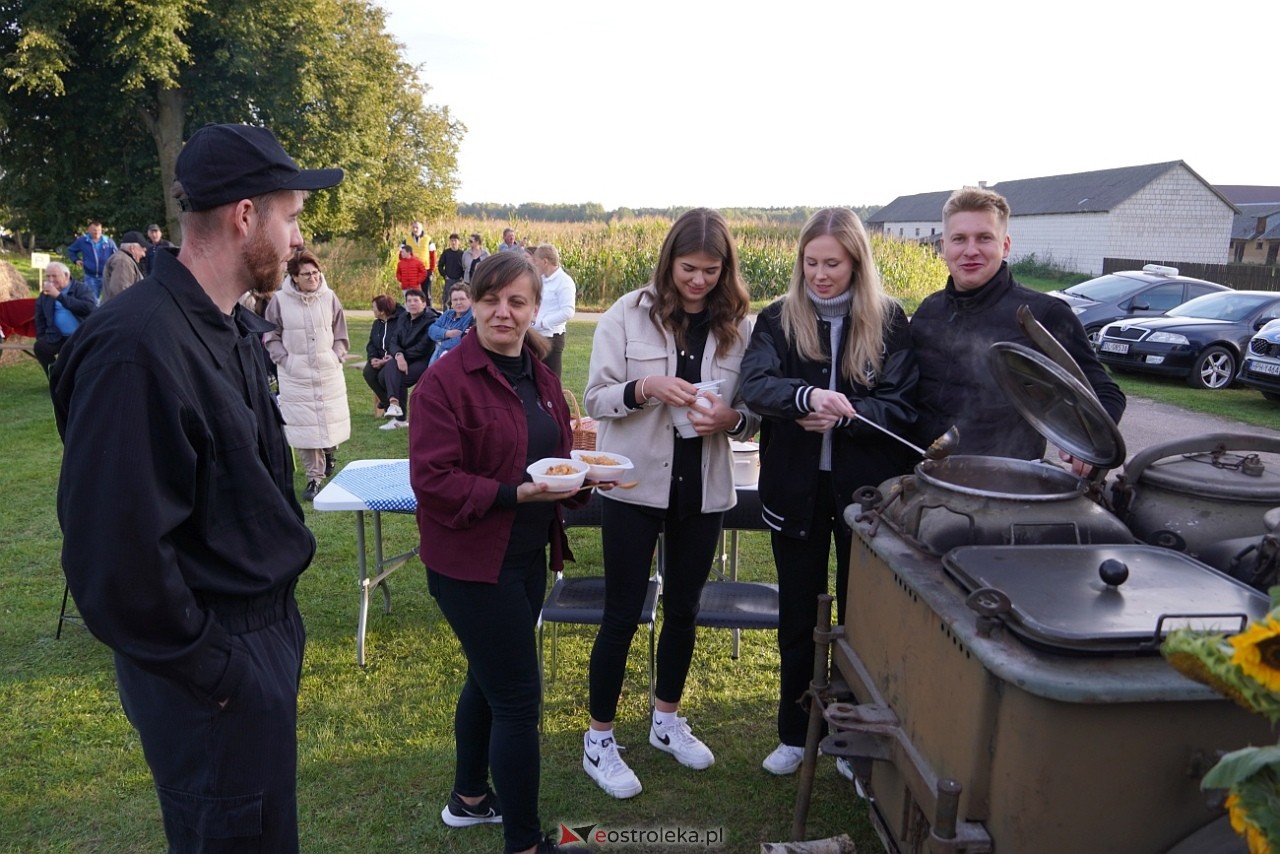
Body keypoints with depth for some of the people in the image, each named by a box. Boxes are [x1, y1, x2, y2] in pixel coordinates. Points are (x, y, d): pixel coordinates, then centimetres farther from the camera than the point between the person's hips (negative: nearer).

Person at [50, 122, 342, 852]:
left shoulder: (232, 329, 5)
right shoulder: (138, 348, -25)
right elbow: (113, 551, -26)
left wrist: (277, 618, 11)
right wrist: (208, 668, -16)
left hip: (267, 631, 9)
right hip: (217, 668, -9)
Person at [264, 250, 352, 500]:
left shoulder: (329, 298, 1)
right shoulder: (280, 300, -4)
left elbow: (340, 334, 10)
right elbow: (271, 336, 4)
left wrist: (336, 357, 0)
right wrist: (285, 360, -5)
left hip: (328, 371, 2)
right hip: (296, 374, -1)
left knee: (332, 418, 8)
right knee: (304, 424, -1)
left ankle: (330, 451, 41)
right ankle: (314, 476, 9)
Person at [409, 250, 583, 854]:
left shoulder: (540, 377, 7)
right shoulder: (446, 380, -16)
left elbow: (557, 452, 16)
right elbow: (432, 480, -20)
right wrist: (513, 494, -29)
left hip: (528, 556, 8)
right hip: (473, 562, -8)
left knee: (489, 679, 22)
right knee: (518, 697, -3)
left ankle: (470, 798, 43)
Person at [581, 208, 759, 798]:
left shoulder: (740, 325, -1)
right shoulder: (629, 314, -7)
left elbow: (753, 412, 5)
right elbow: (596, 399, -6)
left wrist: (730, 418, -18)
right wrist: (645, 388, -25)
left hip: (704, 489, 3)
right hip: (636, 485, -3)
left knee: (683, 609, 17)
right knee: (622, 615, 3)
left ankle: (667, 720, 38)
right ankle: (599, 740, 21)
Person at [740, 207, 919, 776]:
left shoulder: (889, 321, -2)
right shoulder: (778, 319, 0)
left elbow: (901, 407, -7)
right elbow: (755, 386, -17)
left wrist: (841, 416, -23)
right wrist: (808, 397, -36)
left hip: (866, 490, -1)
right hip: (796, 490, 1)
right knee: (798, 615, 13)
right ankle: (794, 733, 31)